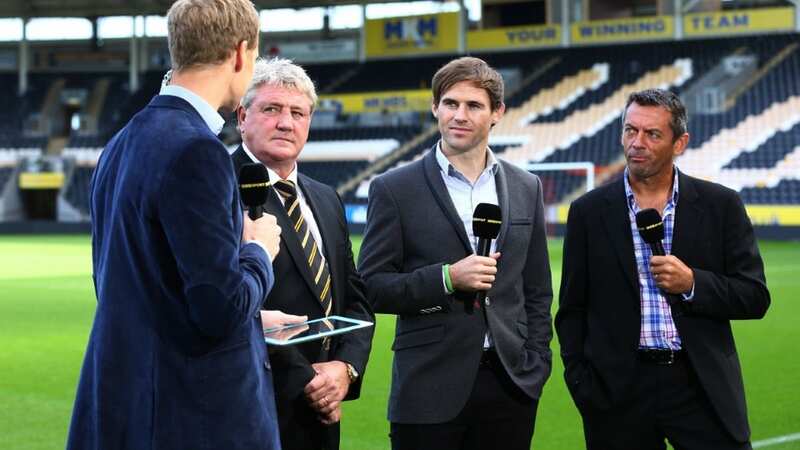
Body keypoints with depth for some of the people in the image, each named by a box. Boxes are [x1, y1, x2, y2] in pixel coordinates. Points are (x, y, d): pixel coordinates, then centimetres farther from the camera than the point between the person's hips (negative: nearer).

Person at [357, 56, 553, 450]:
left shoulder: (526, 188, 10)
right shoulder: (394, 190, -1)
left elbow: (536, 291, 15)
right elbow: (371, 287, -5)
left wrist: (537, 365, 6)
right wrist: (447, 278, -16)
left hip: (511, 385, 3)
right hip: (430, 388, -3)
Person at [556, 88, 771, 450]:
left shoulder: (719, 205, 3)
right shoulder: (589, 212, 4)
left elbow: (755, 297, 3)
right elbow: (572, 309, 7)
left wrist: (692, 283, -13)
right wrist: (581, 384, -2)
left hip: (703, 388, 0)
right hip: (619, 391, 0)